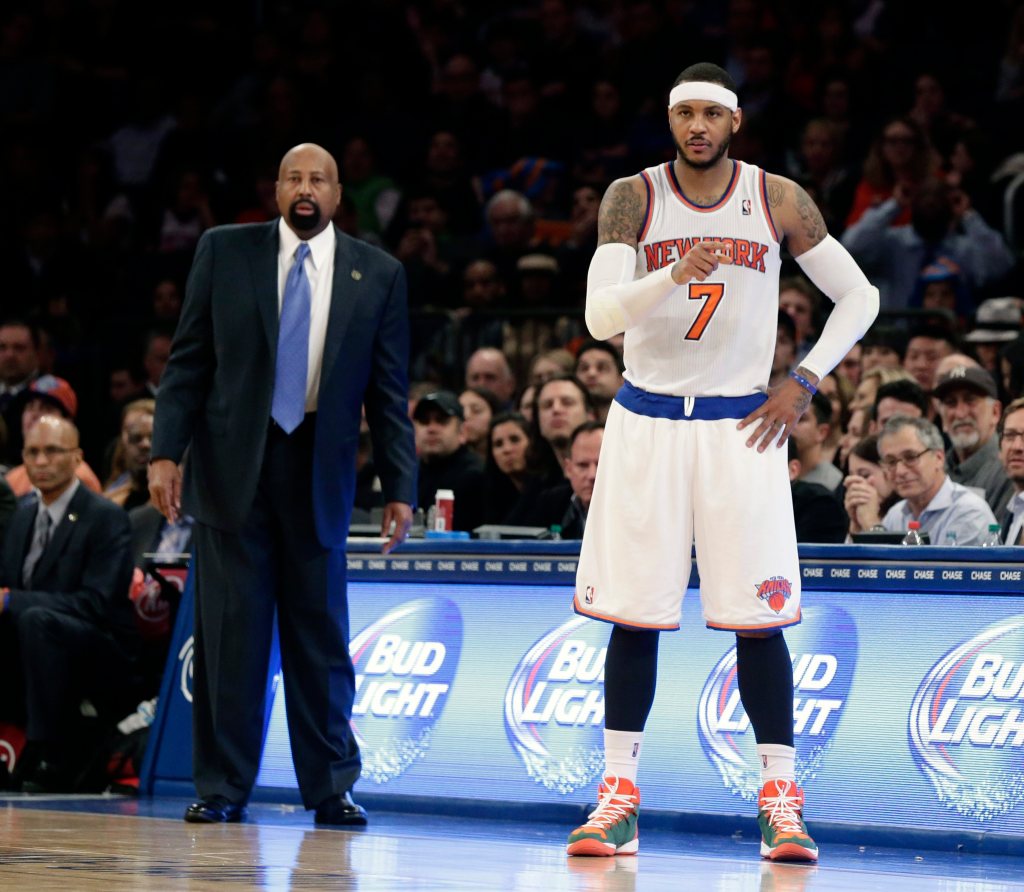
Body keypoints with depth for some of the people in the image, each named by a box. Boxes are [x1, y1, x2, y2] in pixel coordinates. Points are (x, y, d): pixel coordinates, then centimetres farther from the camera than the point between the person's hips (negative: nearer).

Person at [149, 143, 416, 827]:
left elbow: (389, 391, 5)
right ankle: (223, 787, 7)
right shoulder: (225, 252, 5)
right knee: (229, 629, 0)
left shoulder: (377, 275, 5)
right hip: (231, 464, 0)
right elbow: (189, 360, 4)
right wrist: (167, 452, -6)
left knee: (320, 631, 1)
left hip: (318, 469, 0)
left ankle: (331, 788, 10)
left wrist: (400, 486, -1)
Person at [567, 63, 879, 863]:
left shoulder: (778, 200, -1)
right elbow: (600, 317, -14)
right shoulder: (633, 198, -3)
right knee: (635, 613, 0)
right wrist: (675, 275, -31)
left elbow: (860, 297, 7)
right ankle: (619, 795, 7)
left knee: (757, 618, -4)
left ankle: (781, 799, 3)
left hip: (740, 427, 0)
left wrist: (804, 381, -3)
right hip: (647, 422, 0)